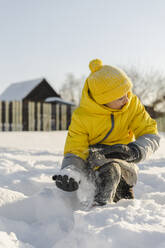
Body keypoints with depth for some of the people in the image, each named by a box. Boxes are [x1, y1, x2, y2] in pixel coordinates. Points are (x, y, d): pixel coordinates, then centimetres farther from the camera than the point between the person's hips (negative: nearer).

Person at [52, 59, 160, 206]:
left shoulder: (133, 104, -7)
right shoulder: (81, 117, -13)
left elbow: (151, 136, -7)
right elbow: (75, 153, -12)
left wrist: (133, 151, -29)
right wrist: (69, 175, -34)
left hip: (125, 166, 2)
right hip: (95, 165, -2)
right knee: (109, 170, -36)